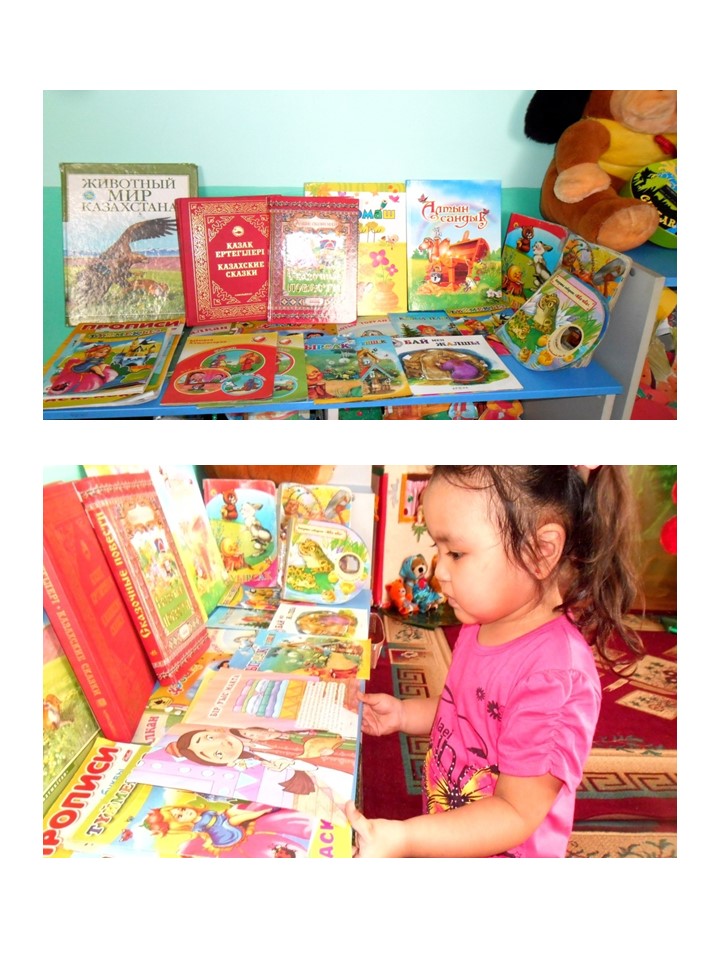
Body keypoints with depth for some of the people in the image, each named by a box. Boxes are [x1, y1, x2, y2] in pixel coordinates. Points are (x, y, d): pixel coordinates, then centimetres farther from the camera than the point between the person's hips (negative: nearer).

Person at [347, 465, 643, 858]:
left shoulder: (553, 676, -32)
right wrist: (405, 714, -3)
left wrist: (404, 839, -33)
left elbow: (517, 813, -27)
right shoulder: (484, 624, -6)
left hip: (496, 851, -6)